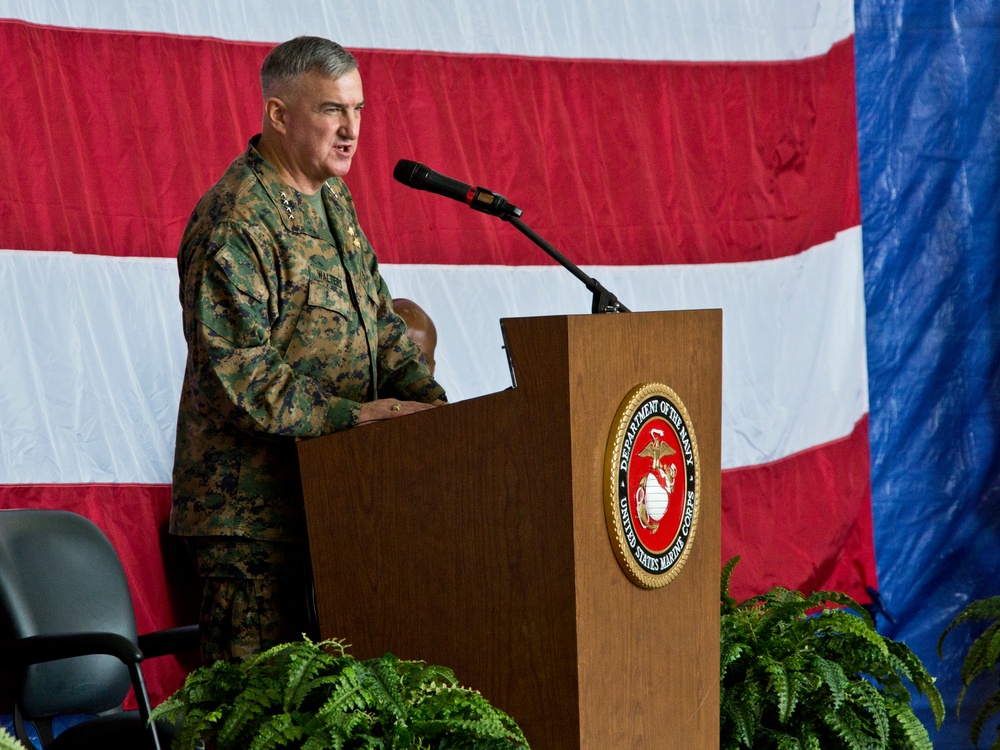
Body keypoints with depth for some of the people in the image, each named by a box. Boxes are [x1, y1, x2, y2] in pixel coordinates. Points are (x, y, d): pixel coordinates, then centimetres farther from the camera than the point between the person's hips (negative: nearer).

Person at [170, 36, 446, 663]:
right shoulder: (236, 221, -16)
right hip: (251, 500, -9)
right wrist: (349, 413, -23)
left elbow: (378, 316, 16)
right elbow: (234, 368, -22)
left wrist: (424, 394, 0)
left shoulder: (332, 200, 13)